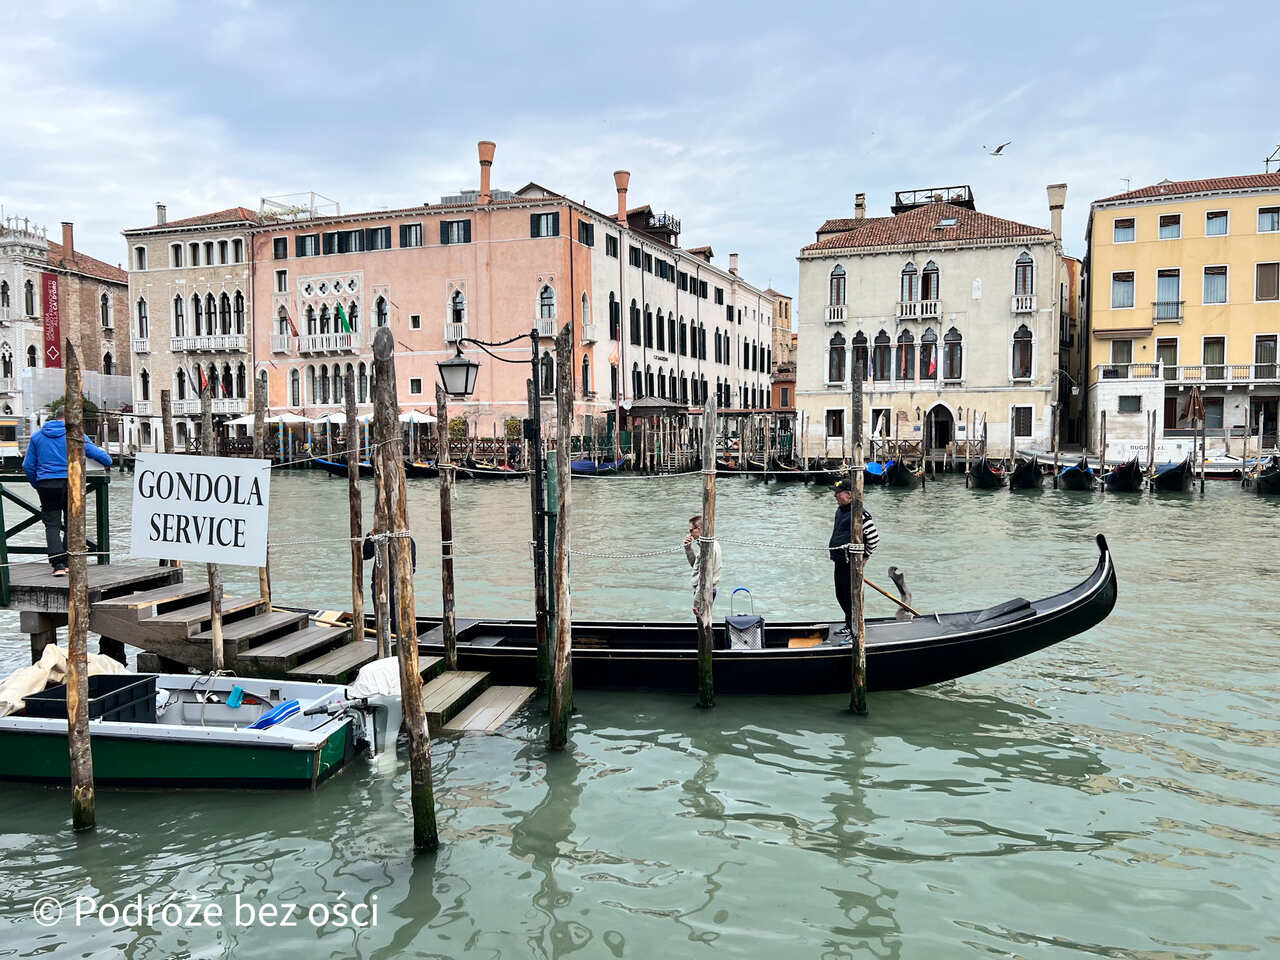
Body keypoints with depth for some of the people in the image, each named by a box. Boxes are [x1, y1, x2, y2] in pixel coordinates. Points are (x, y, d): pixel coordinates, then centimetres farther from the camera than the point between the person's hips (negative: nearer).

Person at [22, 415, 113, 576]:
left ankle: (58, 564, -12)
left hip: (46, 484, 1)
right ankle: (68, 562, 14)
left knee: (52, 525, 2)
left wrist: (37, 485, 19)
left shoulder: (37, 436, 10)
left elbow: (28, 466, 11)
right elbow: (95, 452, -3)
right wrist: (108, 460, 17)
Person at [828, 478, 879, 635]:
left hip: (851, 563, -9)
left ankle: (856, 632, 5)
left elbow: (874, 538, -17)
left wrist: (864, 557, -11)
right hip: (840, 561, 10)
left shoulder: (859, 513, -18)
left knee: (851, 597, -4)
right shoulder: (840, 510, 12)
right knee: (841, 595, 19)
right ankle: (849, 625, 35)